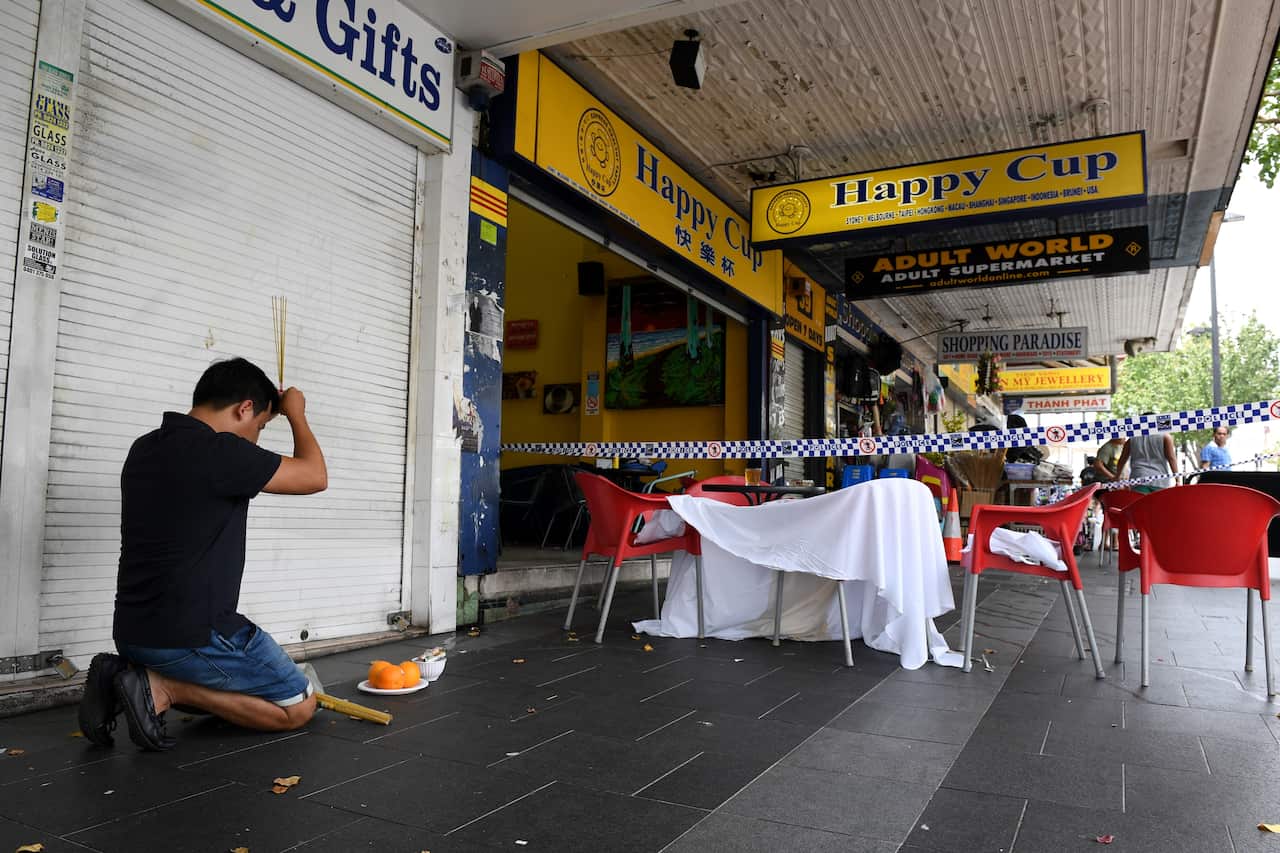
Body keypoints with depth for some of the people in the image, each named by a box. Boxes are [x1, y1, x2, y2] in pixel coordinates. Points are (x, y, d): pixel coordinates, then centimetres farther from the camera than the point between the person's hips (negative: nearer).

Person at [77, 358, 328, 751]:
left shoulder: (146, 448, 7)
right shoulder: (219, 452, -20)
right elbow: (315, 476, -9)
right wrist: (296, 414, 7)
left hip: (135, 630, 9)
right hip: (190, 637, -9)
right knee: (298, 707, 5)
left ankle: (128, 673, 7)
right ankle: (163, 688, -6)